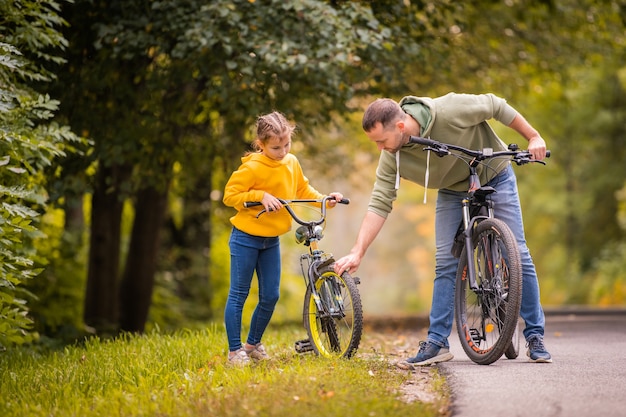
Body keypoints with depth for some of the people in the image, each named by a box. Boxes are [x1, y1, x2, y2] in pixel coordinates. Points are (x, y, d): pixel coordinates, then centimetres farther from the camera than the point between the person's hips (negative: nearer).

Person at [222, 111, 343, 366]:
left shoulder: (292, 163, 1)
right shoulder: (252, 167, -18)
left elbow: (303, 190, 15)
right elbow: (230, 195, -16)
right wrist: (261, 196, -25)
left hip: (272, 240, 6)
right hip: (246, 238, -6)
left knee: (270, 296, 7)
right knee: (238, 295, 0)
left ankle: (253, 344, 25)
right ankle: (234, 350, 7)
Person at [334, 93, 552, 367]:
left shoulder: (449, 110, -35)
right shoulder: (392, 158, -21)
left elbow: (496, 106, -20)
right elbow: (379, 204, -20)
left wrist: (534, 137, -14)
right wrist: (357, 253, -27)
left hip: (494, 178, -3)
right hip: (453, 192, 3)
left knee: (517, 255, -6)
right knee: (445, 263, -7)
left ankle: (535, 335, 4)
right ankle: (437, 343, -2)